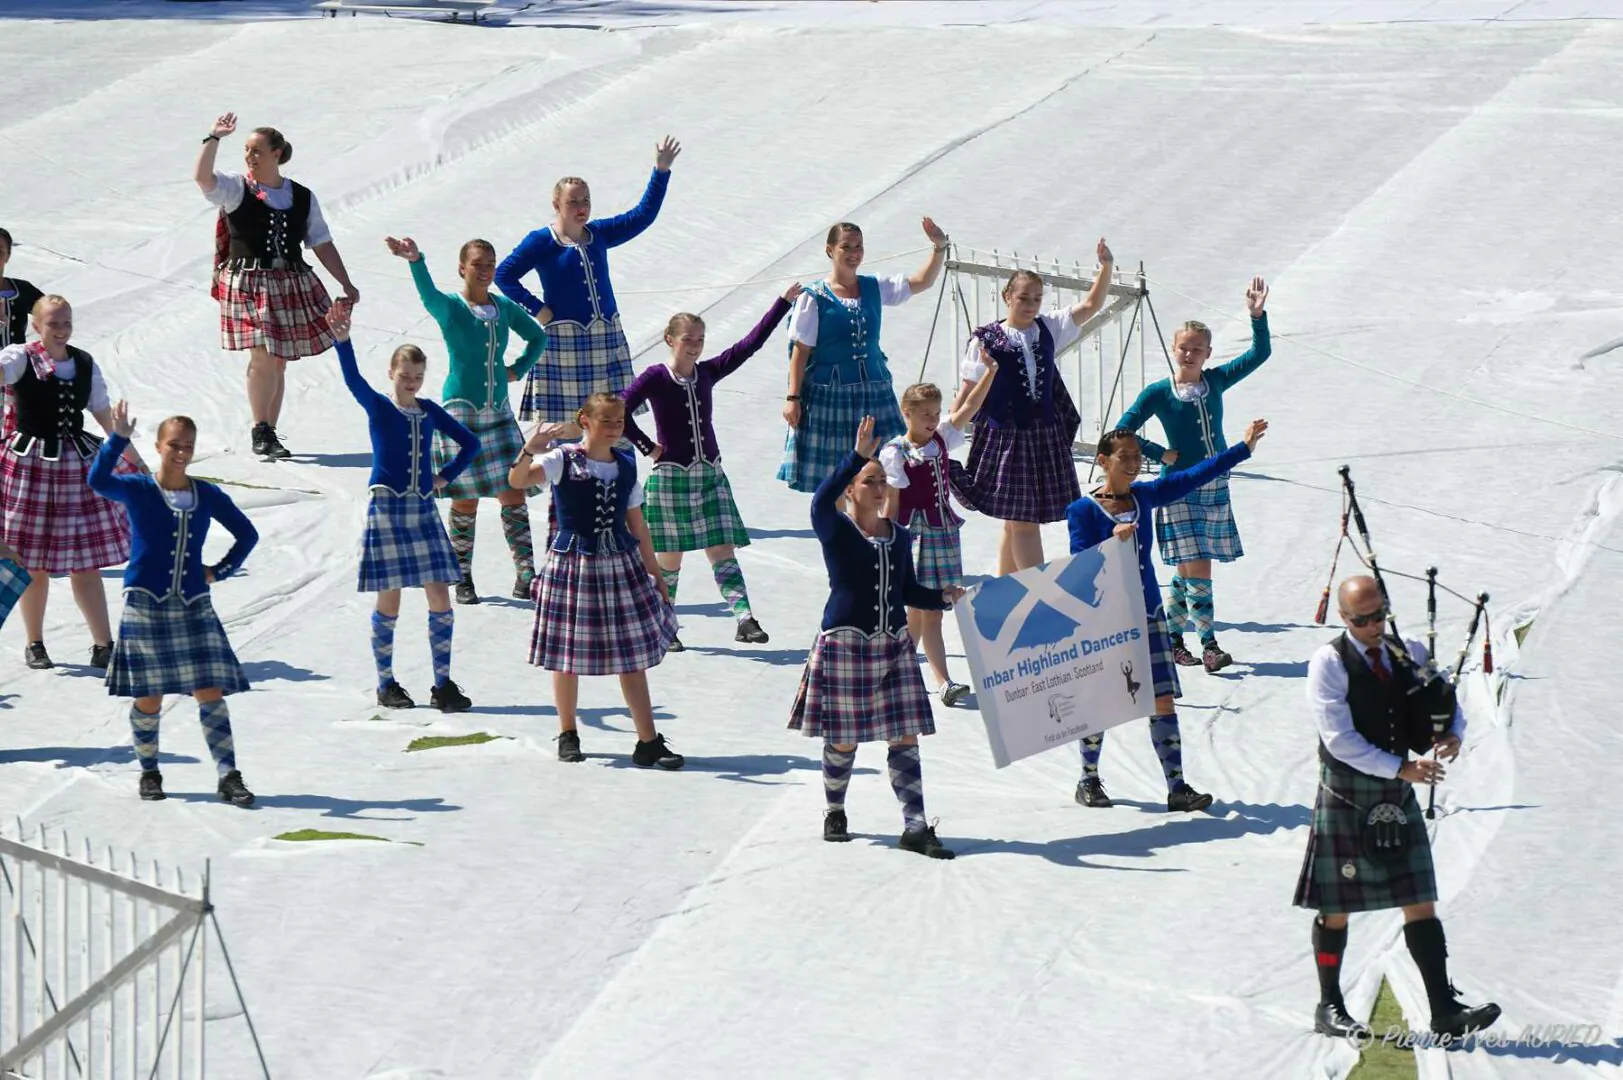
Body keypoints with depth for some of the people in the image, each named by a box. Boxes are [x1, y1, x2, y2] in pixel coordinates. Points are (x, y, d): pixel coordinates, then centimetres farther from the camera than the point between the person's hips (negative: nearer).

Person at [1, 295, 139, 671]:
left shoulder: (85, 364, 8)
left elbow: (104, 414, 16)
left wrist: (134, 458, 20)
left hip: (77, 463, 4)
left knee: (86, 561, 3)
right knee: (33, 562, 3)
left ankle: (103, 646, 7)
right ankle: (34, 644, 18)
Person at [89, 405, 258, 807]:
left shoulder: (207, 496, 7)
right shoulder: (138, 490, -2)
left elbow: (247, 535, 19)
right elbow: (99, 480, -23)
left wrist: (221, 571, 8)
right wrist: (119, 438, -33)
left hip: (194, 606, 2)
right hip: (146, 605, -2)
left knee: (210, 691, -5)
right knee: (148, 697, 2)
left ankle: (228, 775, -5)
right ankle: (149, 771, 19)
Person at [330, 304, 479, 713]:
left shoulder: (429, 411, 10)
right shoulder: (378, 407, -2)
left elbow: (470, 442, 20)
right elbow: (353, 380, -22)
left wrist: (446, 476, 8)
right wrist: (342, 341, -37)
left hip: (423, 510, 4)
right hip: (387, 508, -4)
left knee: (440, 599, -1)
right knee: (389, 602, -1)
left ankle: (443, 685, 6)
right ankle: (386, 684, 10)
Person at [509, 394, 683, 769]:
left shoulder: (626, 466, 6)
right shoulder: (563, 462, -8)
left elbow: (637, 525, 12)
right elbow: (518, 480, -25)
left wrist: (654, 573, 13)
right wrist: (529, 452, -44)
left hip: (621, 565, 4)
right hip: (572, 565, -4)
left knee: (633, 656, 3)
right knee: (567, 656, 5)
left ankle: (648, 742, 6)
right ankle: (567, 735, 21)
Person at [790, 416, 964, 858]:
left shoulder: (899, 536, 12)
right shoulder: (835, 531, -5)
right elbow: (821, 500, -28)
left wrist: (942, 597, 1)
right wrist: (858, 455, -34)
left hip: (893, 645, 4)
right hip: (844, 643, -4)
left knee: (905, 738, -2)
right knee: (843, 739, 3)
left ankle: (915, 827, -2)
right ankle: (835, 812, 27)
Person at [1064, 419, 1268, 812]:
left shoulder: (1145, 496, 6)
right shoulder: (1083, 510, -8)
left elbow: (1196, 475, 8)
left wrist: (1244, 447, 6)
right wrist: (1113, 543, -28)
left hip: (1148, 614, 4)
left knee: (1163, 701, -1)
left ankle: (1177, 787, 0)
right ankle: (1089, 781, 23)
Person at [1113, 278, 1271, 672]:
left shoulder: (1215, 382, 5)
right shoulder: (1158, 394, -6)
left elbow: (1259, 353, 3)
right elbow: (1122, 432, -5)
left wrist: (1257, 315, -9)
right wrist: (1161, 454, -8)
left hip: (1216, 487, 4)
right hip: (1179, 489, -4)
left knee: (1188, 571, 9)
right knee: (1196, 568, -11)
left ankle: (1172, 639, 19)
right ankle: (1209, 645, -9)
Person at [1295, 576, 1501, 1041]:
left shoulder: (1409, 654, 6)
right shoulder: (1329, 663, -11)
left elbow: (1448, 704, 15)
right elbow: (1340, 740, -18)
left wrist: (1451, 734, -9)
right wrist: (1401, 768, -23)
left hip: (1397, 797, 5)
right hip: (1346, 797, -5)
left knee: (1420, 902, 2)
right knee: (1336, 908, 4)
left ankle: (1445, 1009, 1)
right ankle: (1329, 1008, 17)